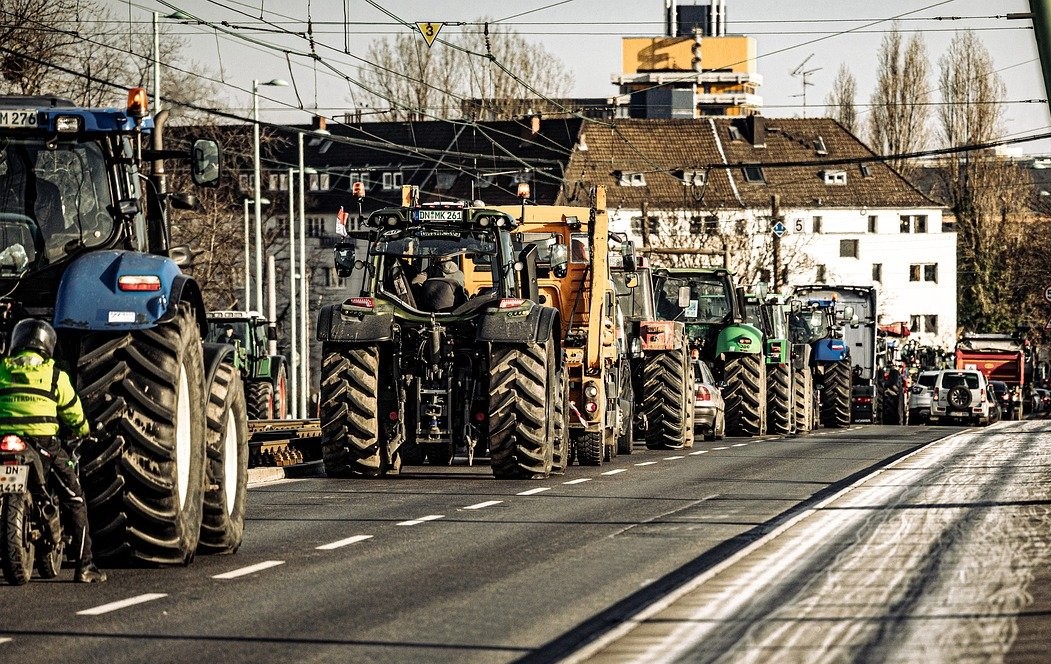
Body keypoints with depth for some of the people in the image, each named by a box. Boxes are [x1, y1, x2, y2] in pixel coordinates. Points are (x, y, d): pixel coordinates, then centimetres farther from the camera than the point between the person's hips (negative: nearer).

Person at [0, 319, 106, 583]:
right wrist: (83, 432, 36)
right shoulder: (54, 375, 9)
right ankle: (84, 567, 2)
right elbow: (73, 413, 15)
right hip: (44, 442, -2)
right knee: (74, 501, 7)